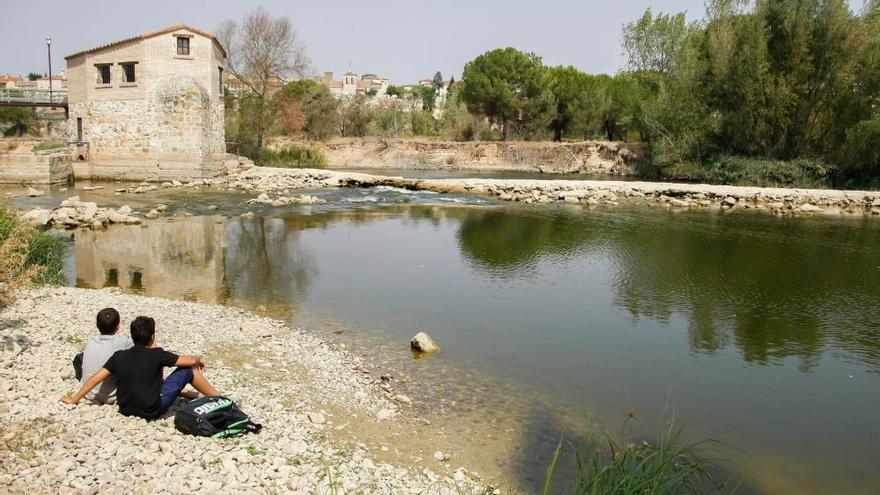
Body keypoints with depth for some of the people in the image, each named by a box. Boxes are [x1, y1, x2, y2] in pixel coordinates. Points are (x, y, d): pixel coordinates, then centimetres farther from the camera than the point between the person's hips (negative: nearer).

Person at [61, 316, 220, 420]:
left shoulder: (119, 356, -1)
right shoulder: (157, 354, -12)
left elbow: (94, 379, -2)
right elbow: (190, 360, -6)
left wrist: (74, 400, 9)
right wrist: (198, 360, 17)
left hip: (126, 410, 5)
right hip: (152, 411, -5)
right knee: (189, 369, 3)